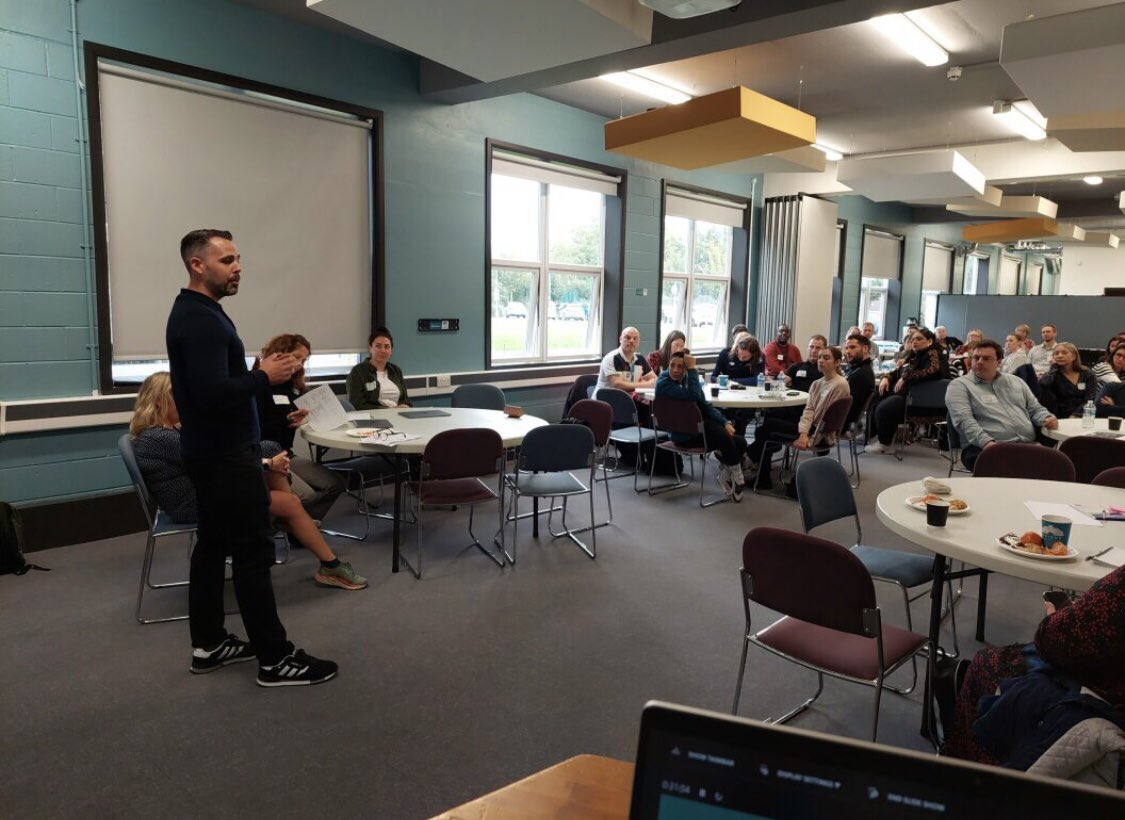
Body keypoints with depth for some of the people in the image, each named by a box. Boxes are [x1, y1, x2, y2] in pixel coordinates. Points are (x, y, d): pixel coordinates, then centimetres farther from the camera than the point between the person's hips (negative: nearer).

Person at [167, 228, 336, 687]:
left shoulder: (195, 312, 14)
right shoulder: (200, 319, -19)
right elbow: (213, 392, -28)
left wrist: (259, 376, 8)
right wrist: (265, 377, -17)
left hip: (212, 451, 11)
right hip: (225, 455, -11)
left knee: (213, 545, 14)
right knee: (253, 553, -6)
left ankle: (208, 645, 24)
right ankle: (275, 659, 1)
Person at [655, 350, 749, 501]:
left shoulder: (688, 378, 5)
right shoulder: (664, 383, -16)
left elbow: (705, 405, 8)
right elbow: (693, 396, -31)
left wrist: (725, 422, -5)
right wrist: (693, 369, -25)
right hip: (684, 435, -7)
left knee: (740, 443, -7)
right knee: (723, 437, -27)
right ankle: (738, 480, -6)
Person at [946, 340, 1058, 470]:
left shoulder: (1016, 381, 25)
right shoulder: (959, 386, 5)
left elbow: (1035, 409, 29)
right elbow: (964, 420, -10)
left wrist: (1047, 418, 4)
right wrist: (987, 442, -25)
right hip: (985, 448, -5)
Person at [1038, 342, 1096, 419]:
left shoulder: (1087, 375, 11)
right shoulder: (1053, 375, 8)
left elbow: (1090, 400, 0)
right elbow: (1042, 384, -17)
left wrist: (1076, 415, -16)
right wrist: (1054, 366, -1)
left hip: (1083, 418, -1)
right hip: (1061, 419, 1)